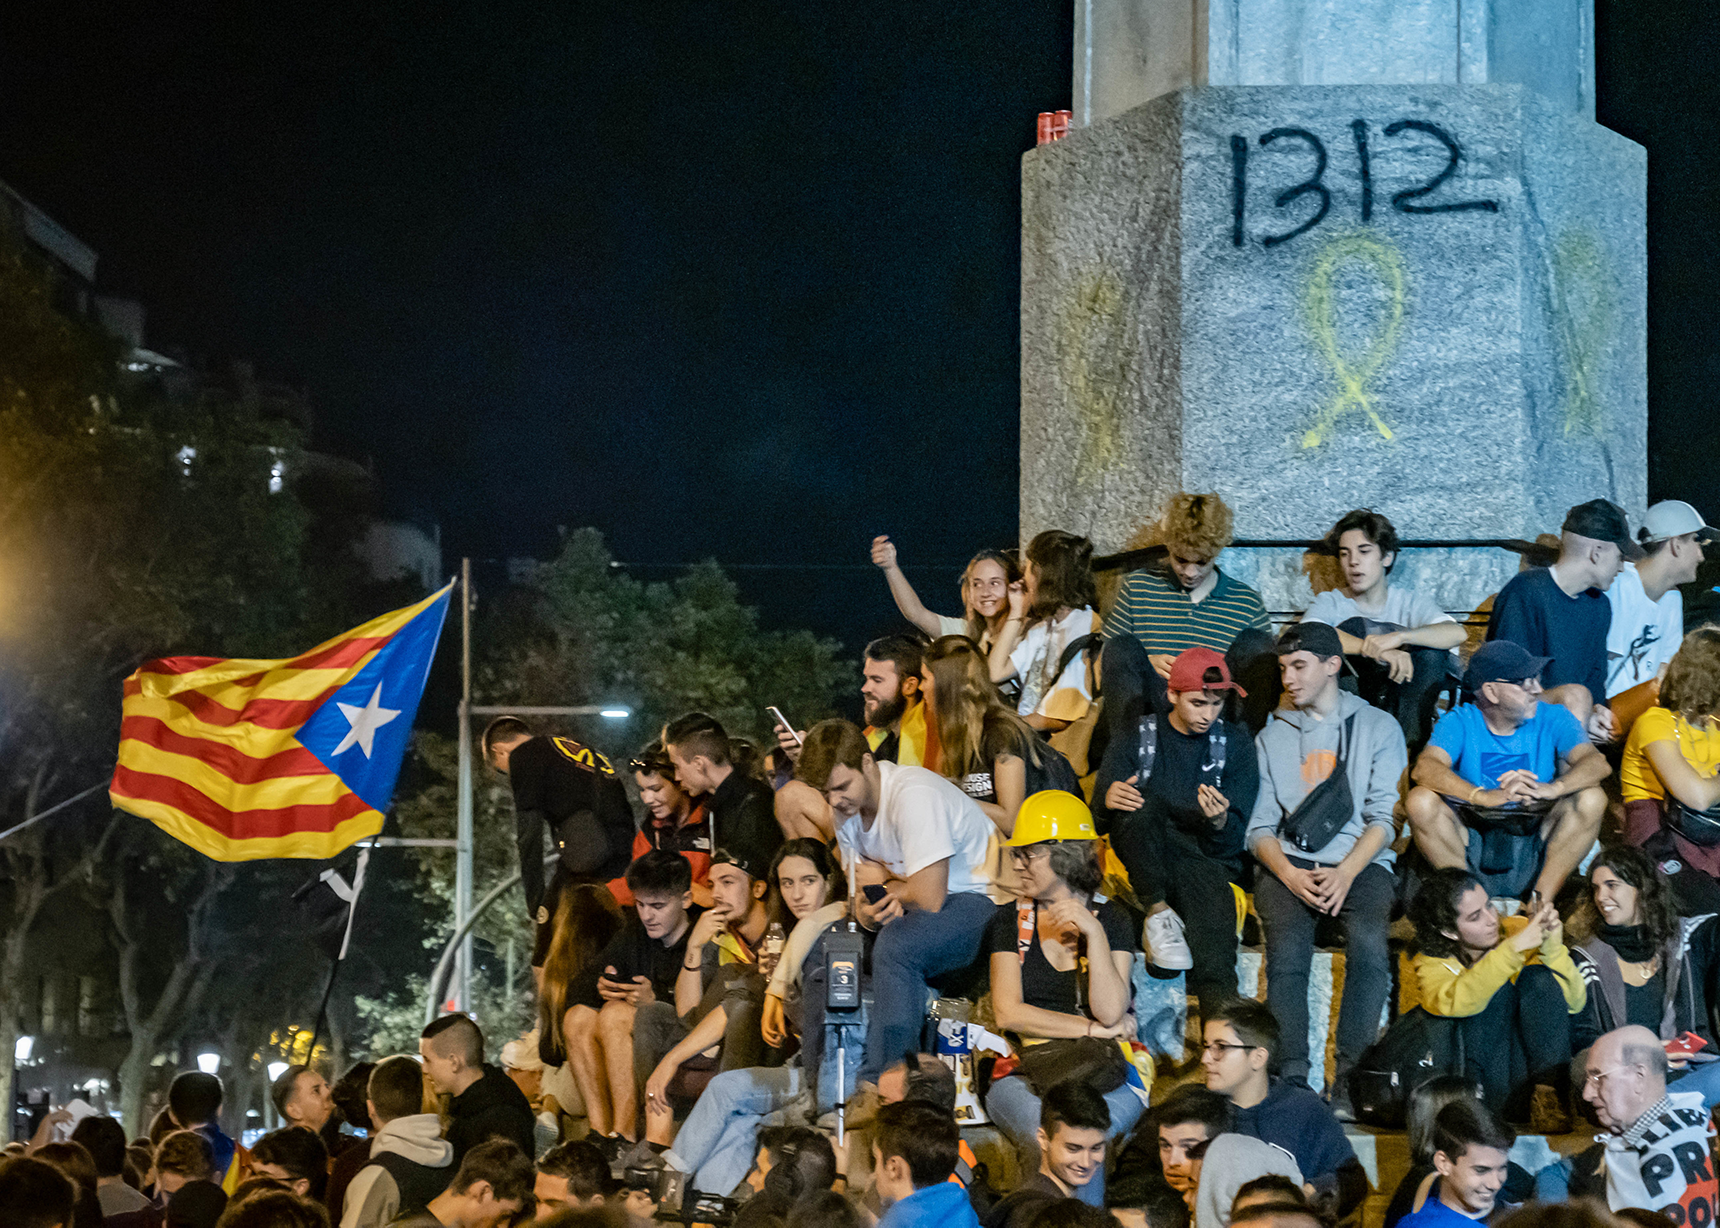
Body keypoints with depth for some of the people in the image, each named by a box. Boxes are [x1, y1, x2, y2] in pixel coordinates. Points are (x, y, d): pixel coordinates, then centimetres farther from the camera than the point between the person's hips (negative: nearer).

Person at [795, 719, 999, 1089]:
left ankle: (878, 1079, -31)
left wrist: (884, 885, -8)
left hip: (976, 900, -9)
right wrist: (870, 911, -18)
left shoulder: (913, 795, -25)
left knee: (895, 946, -35)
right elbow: (861, 898, 6)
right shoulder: (847, 809, 2)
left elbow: (930, 899, -27)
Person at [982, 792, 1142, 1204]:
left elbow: (1110, 1012, -9)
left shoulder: (1111, 919, 4)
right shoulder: (1011, 919, 9)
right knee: (1044, 1140, -33)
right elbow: (1008, 1012, -2)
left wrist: (1094, 933, -16)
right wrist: (1091, 1028, -7)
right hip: (1025, 1071, 1)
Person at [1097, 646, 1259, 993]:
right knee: (1140, 802, -30)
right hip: (1145, 863, 0)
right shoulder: (1137, 737, 11)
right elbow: (1102, 809, 1)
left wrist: (1219, 821, -21)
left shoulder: (1235, 743, 12)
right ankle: (1158, 912, -28)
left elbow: (1234, 837, 4)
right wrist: (1109, 800, -25)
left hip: (1208, 857, 0)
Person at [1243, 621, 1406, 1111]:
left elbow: (1384, 817, 2)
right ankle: (1291, 1078, -32)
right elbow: (1259, 827, 12)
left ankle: (1350, 1083, -32)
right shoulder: (1272, 736, 20)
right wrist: (1290, 875, -9)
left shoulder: (1378, 727, 13)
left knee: (1368, 942, -33)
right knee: (1288, 947, -30)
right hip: (1288, 863, 2)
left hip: (1360, 863, -2)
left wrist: (1345, 873, -14)